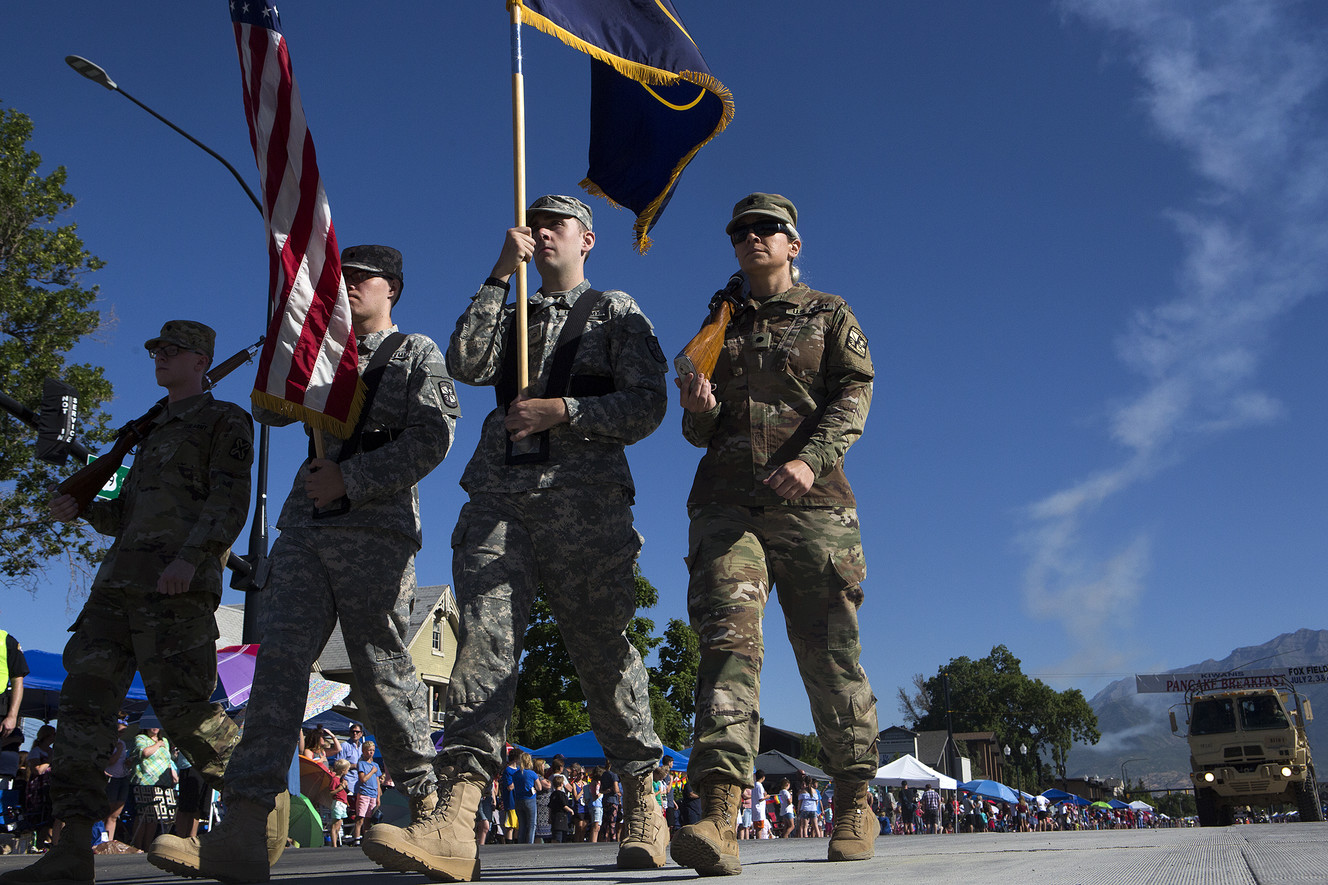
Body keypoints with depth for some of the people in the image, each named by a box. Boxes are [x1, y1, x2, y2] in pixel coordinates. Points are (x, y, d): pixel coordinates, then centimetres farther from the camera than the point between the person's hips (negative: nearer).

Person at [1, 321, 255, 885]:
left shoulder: (226, 421, 6)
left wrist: (191, 557, -21)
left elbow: (230, 499, -8)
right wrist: (82, 510, 11)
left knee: (179, 702, -11)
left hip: (178, 585, -8)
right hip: (119, 581, 8)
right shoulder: (152, 431, 31)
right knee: (85, 695, -5)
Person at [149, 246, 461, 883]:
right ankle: (242, 831, -15)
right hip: (306, 524, 5)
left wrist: (350, 479, -11)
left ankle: (425, 802, 16)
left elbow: (431, 438, -4)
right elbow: (269, 410, 15)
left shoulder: (416, 354, 9)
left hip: (376, 527, -5)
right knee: (279, 656, -9)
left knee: (380, 667, -3)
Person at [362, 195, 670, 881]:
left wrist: (564, 411, -8)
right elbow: (465, 364, 6)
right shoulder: (509, 315, 27)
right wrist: (499, 276, 4)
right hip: (500, 496, 3)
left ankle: (642, 807, 11)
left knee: (602, 649, -2)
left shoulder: (615, 311, 16)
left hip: (584, 497, -3)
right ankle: (455, 825, -20)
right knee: (484, 637, -13)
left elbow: (648, 406, 3)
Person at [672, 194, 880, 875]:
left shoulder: (829, 314, 17)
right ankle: (719, 815, -26)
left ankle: (854, 801, 16)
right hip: (727, 499, 2)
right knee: (728, 636, -16)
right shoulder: (717, 326, 24)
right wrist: (698, 409, -3)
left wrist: (811, 458, -16)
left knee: (829, 649, 1)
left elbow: (854, 392, 1)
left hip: (811, 500, -1)